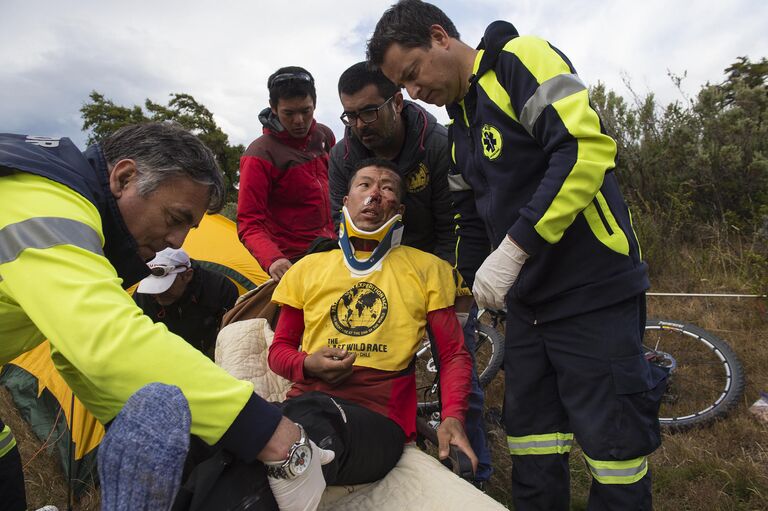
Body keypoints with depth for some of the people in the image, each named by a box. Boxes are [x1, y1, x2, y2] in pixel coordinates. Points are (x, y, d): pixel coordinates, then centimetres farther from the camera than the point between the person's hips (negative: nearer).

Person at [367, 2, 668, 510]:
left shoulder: (521, 58, -9)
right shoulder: (461, 127, 15)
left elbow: (588, 147, -23)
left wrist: (514, 247, -25)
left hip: (593, 292, -8)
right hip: (526, 302, 8)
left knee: (613, 446, 4)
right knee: (530, 441, 15)